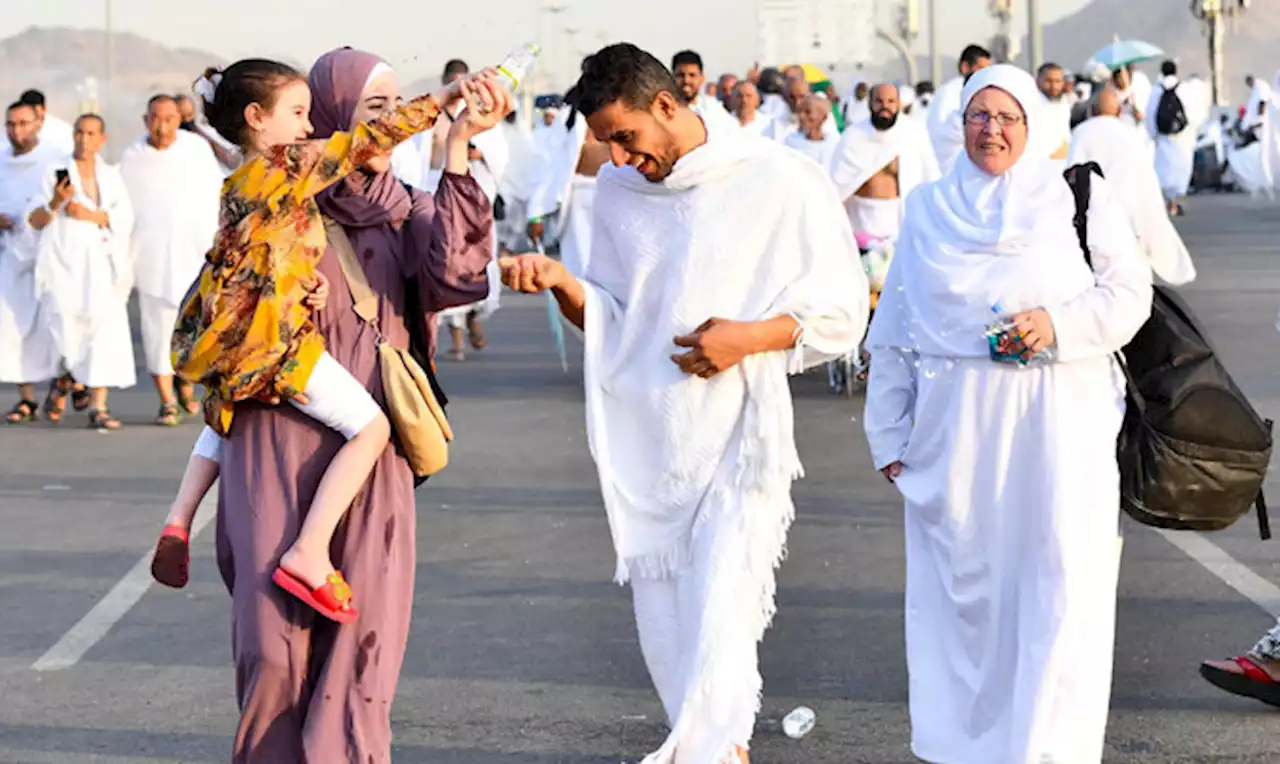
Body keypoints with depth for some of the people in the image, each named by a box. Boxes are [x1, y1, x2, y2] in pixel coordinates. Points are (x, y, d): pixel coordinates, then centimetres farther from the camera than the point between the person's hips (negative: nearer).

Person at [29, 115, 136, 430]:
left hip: (100, 264, 2)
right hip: (64, 261, -2)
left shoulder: (111, 176, 15)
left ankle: (98, 407, -11)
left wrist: (92, 215, -11)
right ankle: (61, 384, 23)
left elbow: (126, 217, 4)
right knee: (67, 331, -8)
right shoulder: (56, 174, 8)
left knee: (105, 330, -11)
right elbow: (36, 221, 3)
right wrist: (55, 203, -16)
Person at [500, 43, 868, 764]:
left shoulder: (780, 181, -5)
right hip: (642, 440, 5)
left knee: (719, 620, -15)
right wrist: (561, 281, -6)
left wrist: (748, 338, -17)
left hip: (737, 439, -5)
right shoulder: (618, 190, 9)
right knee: (665, 627, 9)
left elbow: (842, 311, -2)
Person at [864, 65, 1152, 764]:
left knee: (1058, 580, -6)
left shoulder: (1079, 200, 7)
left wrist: (1058, 323, -14)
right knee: (963, 581, 4)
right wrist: (889, 434, 10)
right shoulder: (927, 210, 13)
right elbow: (894, 332, 14)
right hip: (956, 424, 2)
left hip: (1058, 422, -2)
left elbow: (1129, 291, 4)